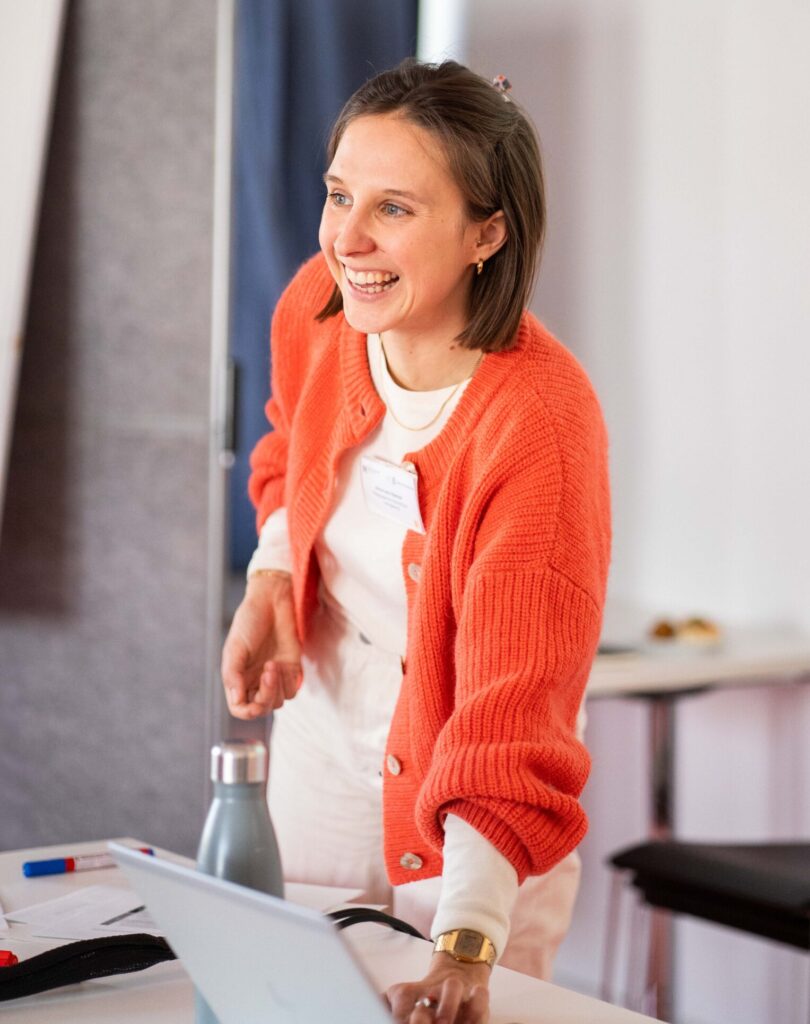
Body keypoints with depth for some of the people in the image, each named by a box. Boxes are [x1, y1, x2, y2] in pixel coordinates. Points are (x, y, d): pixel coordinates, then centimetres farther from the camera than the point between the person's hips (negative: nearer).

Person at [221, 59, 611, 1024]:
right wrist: (268, 585, -8)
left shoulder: (539, 420, -32)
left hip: (467, 810, -5)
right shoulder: (317, 309, -14)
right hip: (322, 733, 6)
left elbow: (515, 717, -35)